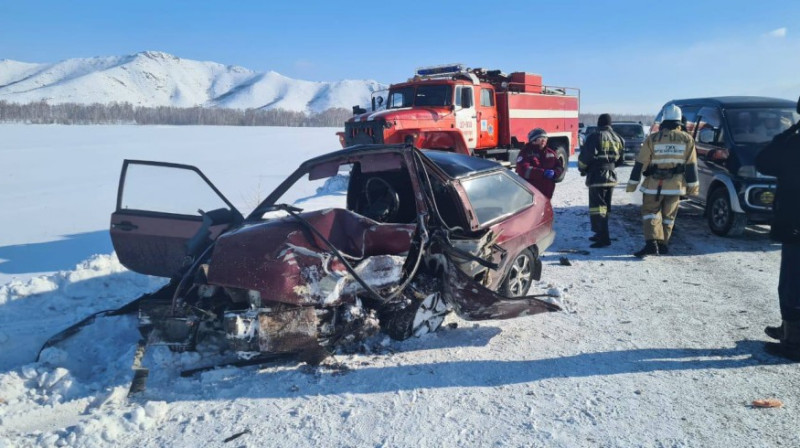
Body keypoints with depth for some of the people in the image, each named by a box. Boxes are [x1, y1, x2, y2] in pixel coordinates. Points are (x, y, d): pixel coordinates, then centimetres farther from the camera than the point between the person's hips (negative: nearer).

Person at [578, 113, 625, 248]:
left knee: (597, 207, -7)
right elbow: (620, 160, 17)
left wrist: (582, 169, 5)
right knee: (605, 207, 17)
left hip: (597, 177, -7)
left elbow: (584, 157, -14)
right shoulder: (618, 139, 10)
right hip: (611, 177, 7)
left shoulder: (595, 137, -12)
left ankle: (603, 238, -12)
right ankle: (601, 234, 27)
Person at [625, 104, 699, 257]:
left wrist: (632, 183, -1)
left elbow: (640, 163, -6)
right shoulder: (687, 139, -1)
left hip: (654, 185, -2)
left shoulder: (652, 139, -7)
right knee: (668, 216, 15)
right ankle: (663, 244, 19)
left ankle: (651, 243, -10)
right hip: (675, 186, 2)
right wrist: (693, 186, 8)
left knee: (650, 213, 6)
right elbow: (691, 166, 2)